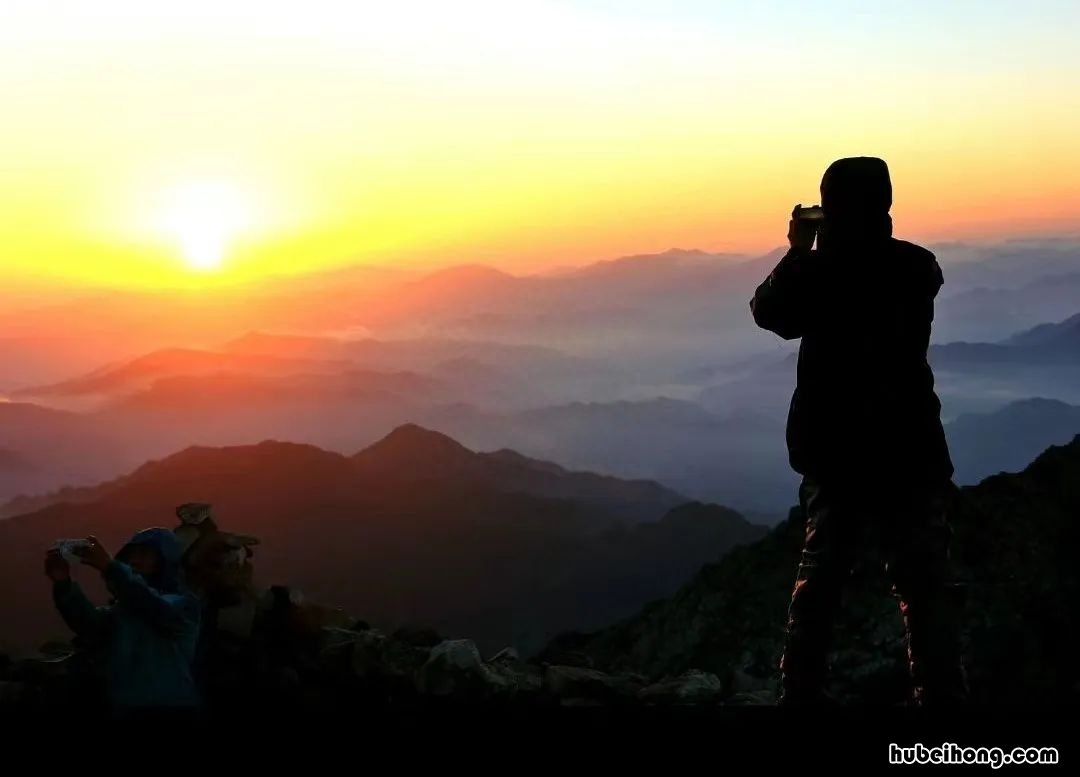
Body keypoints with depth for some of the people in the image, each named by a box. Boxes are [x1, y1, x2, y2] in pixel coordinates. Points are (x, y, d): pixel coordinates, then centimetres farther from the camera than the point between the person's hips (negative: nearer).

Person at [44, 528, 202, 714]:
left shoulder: (184, 603, 2)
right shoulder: (123, 606, 17)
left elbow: (159, 610, -20)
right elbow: (91, 626, -2)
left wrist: (110, 567, -27)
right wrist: (63, 584, -18)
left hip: (170, 707, -5)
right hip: (123, 708, 5)